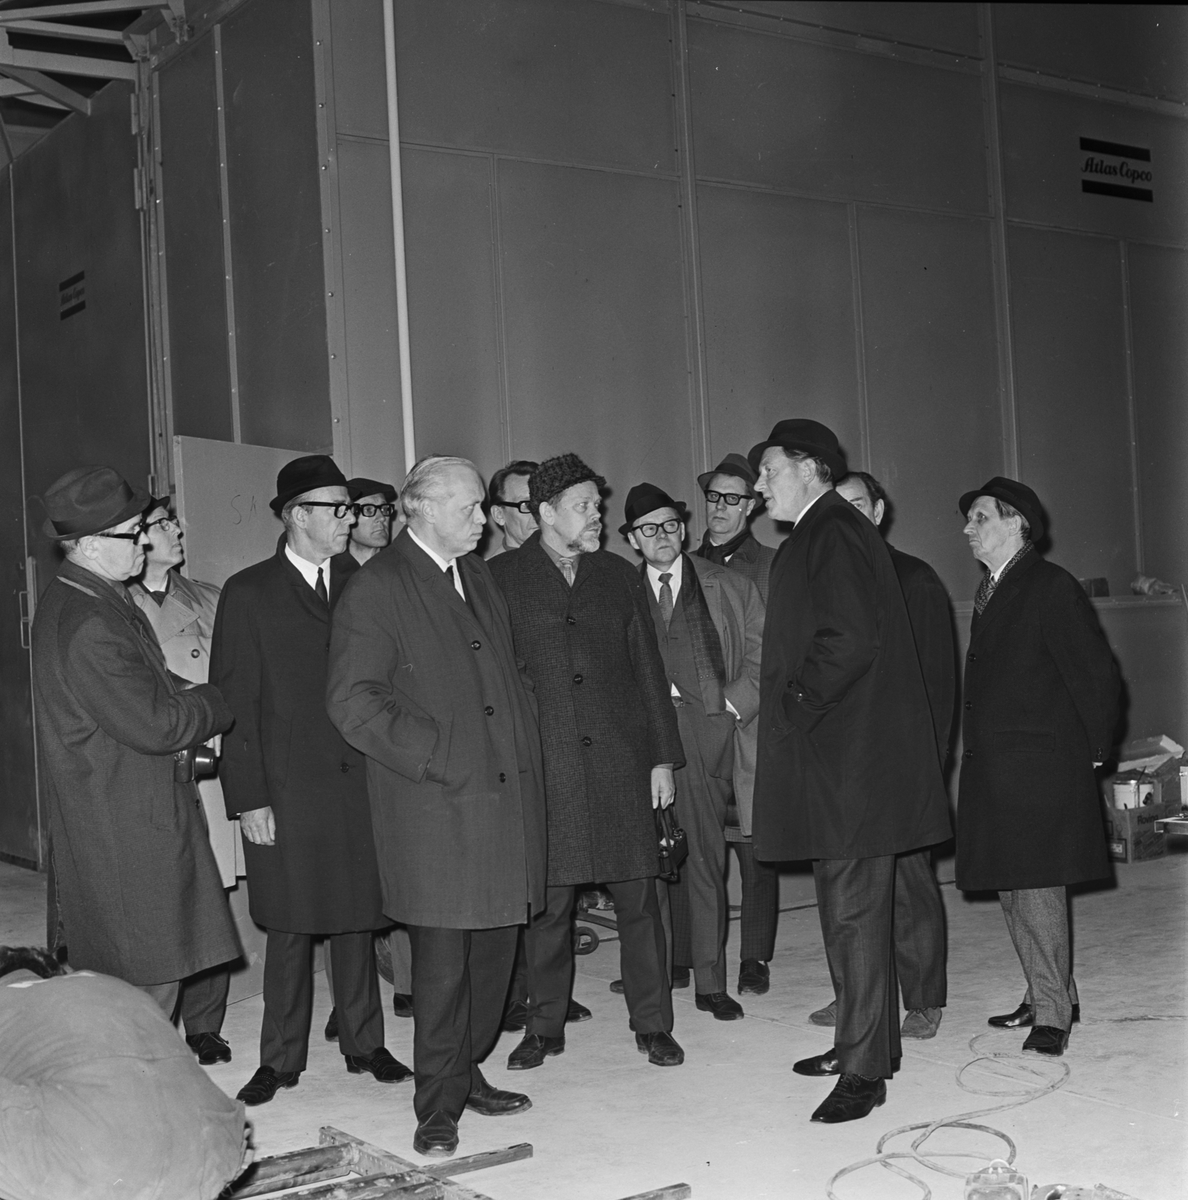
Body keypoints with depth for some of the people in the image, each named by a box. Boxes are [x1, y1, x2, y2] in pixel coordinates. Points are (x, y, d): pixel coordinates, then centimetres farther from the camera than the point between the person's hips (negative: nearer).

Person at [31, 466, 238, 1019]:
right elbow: (153, 726, -23)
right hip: (126, 830, -10)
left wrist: (185, 695, 0)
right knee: (149, 979, -1)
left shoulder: (91, 599, 9)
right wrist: (215, 703, -6)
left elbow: (144, 684, 20)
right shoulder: (88, 626, -24)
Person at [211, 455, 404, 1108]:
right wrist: (248, 799, -9)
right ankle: (280, 1058, 18)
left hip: (360, 779, 3)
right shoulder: (248, 594, -2)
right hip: (288, 789, -3)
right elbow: (235, 703, -4)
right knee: (290, 926, 4)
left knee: (355, 918, 11)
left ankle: (363, 1043, 24)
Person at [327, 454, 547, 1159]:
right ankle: (439, 1107, 9)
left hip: (506, 794, 7)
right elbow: (354, 701, -14)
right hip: (437, 805, -7)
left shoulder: (480, 577, 18)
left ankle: (466, 1073, 27)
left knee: (495, 946, 11)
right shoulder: (379, 588, -7)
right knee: (442, 961, -2)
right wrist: (438, 757, -16)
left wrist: (525, 745, 12)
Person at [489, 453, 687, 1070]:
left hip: (621, 761, 2)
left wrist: (662, 757, 8)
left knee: (638, 898, 4)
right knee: (546, 903, 3)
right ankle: (544, 1027, 18)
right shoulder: (502, 578, 4)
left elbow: (648, 670, 13)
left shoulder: (619, 575, 13)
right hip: (542, 767, -2)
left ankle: (652, 1024, 16)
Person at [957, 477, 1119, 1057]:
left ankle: (1053, 1013, 2)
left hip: (1040, 768, -9)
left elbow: (1097, 673, -9)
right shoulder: (989, 592, 16)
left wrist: (1094, 749, -3)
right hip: (992, 765, 9)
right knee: (1010, 887, 12)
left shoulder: (1051, 587, -9)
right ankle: (1046, 994, 24)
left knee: (1037, 885, -7)